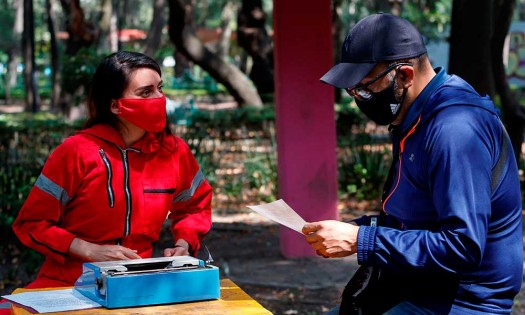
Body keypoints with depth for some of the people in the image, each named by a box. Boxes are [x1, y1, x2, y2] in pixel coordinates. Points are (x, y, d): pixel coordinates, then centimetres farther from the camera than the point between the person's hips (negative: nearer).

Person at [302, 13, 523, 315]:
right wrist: (353, 229, 1)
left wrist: (360, 241, -24)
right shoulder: (414, 120, 9)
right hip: (415, 287, 10)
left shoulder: (456, 131, -23)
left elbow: (461, 247, -28)